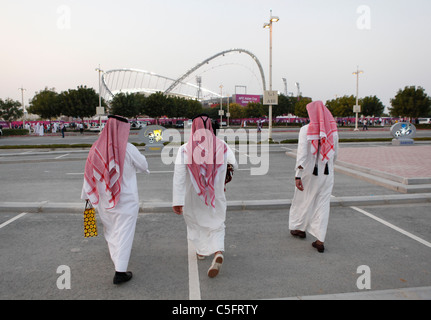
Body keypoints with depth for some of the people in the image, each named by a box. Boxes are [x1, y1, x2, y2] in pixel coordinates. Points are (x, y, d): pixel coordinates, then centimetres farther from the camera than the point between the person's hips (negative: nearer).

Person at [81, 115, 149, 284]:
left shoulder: (96, 148, -7)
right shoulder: (128, 149, -18)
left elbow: (89, 174, 0)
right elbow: (144, 165, -4)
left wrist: (87, 196, 10)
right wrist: (133, 164, 18)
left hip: (104, 200, 5)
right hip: (126, 200, -5)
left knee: (110, 230, 26)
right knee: (124, 233, 3)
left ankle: (116, 256, 49)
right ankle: (120, 272, 4)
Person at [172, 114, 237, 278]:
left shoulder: (184, 149, -15)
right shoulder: (222, 147, -10)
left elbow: (179, 177, -18)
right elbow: (234, 165, 4)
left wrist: (177, 201, -15)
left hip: (193, 198, 0)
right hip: (216, 197, 0)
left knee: (195, 223, 26)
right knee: (216, 227, 16)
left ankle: (202, 250, 45)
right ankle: (218, 253, -9)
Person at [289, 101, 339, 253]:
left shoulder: (306, 130, -13)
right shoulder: (332, 130, 0)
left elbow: (302, 154, -18)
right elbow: (335, 153, 9)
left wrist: (298, 175, -17)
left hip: (309, 172, -3)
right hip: (327, 172, 3)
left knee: (303, 200, 17)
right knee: (323, 204, 8)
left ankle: (300, 228, 37)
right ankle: (320, 240, 8)